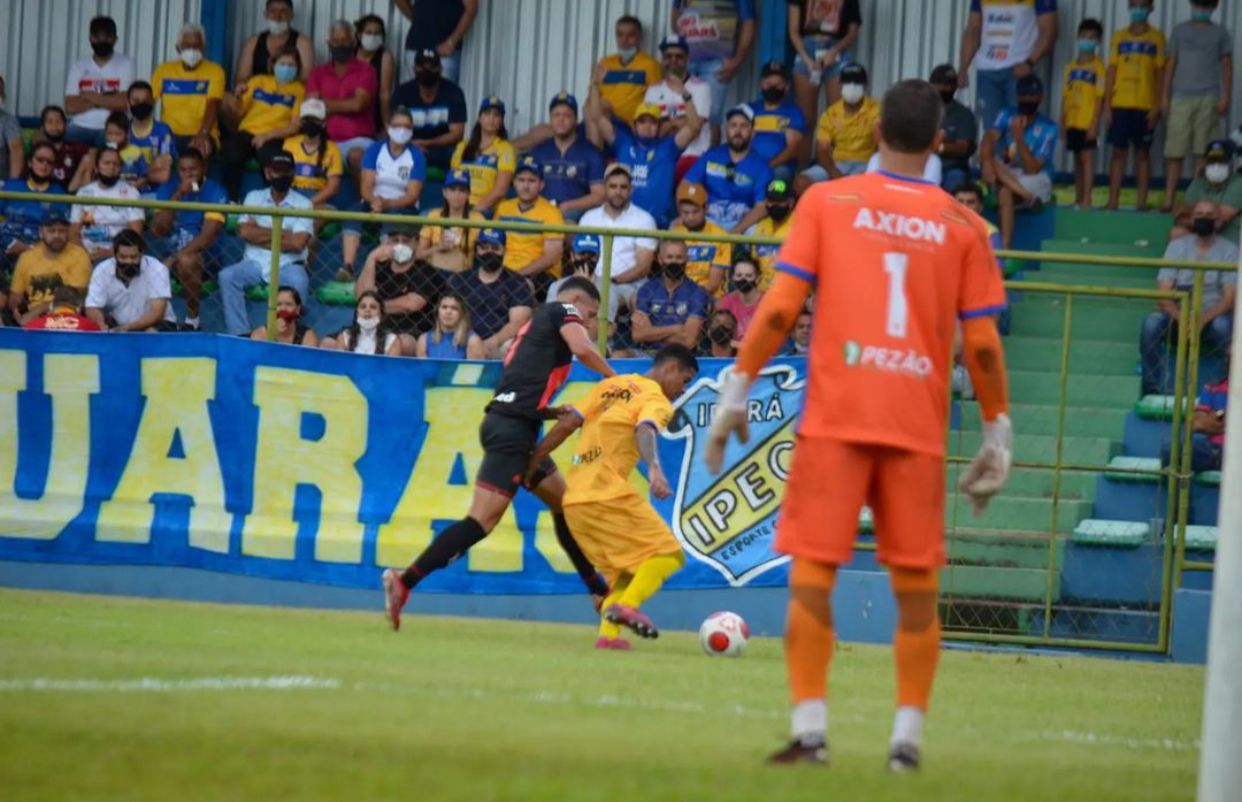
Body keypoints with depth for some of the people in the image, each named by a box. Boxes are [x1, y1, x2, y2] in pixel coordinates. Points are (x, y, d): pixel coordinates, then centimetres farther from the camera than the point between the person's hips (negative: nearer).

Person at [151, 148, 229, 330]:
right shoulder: (168, 189, 5)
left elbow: (208, 236, -17)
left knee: (187, 261, -36)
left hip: (204, 255, -5)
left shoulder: (215, 192, -8)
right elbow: (158, 230, -5)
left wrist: (175, 257, -25)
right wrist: (177, 196, -15)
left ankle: (192, 319, -20)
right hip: (173, 250, 5)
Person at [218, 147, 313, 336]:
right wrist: (281, 233, -5)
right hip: (255, 262, 2)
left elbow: (297, 243, -9)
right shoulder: (254, 197, 11)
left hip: (287, 264, -2)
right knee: (227, 276, -26)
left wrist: (262, 238, -4)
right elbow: (245, 231, -4)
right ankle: (240, 334, -28)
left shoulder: (302, 204, 3)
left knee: (299, 281, -35)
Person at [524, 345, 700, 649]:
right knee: (667, 554, -5)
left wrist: (533, 464, 20)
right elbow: (644, 431, -21)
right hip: (608, 496, -7)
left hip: (573, 501, 7)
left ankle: (608, 632, -4)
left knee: (624, 570, 15)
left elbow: (566, 423, 16)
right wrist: (654, 469, -38)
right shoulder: (656, 400, 1)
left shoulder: (610, 385, 21)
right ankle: (627, 604, -27)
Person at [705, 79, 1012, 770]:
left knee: (812, 573, 0)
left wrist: (737, 391, 3)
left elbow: (780, 308, -3)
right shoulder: (963, 227, 6)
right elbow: (984, 344, 3)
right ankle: (908, 735, 4)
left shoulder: (827, 202, 3)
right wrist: (999, 434, 11)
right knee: (916, 587, 9)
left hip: (836, 420, -1)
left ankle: (811, 729, -10)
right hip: (919, 428, 1)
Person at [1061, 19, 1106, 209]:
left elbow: (1100, 98, -8)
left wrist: (1095, 123, -14)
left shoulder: (1098, 67, -5)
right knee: (1077, 160, 12)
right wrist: (1062, 122, 9)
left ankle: (1086, 200, -6)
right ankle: (1078, 199, 18)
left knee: (1087, 157, -6)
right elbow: (1065, 97, 14)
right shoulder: (1071, 67, 12)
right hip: (1072, 121, 6)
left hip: (1088, 122, -6)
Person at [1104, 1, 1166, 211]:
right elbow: (1111, 72, 8)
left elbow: (1161, 73, 1)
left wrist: (1158, 106, -7)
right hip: (1120, 104, 2)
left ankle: (1142, 202, 5)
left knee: (1143, 153, 2)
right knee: (1118, 151, 2)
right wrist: (1107, 105, 2)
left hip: (1145, 106, -2)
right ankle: (1113, 200, 5)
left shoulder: (1156, 38, 3)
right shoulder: (1119, 37, 8)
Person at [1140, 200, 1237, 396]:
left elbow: (1230, 298, -10)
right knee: (1152, 323, -29)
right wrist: (1183, 320, -23)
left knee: (1222, 326, -36)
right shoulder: (1177, 246, 6)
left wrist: (1203, 319, -27)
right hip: (1178, 315, 2)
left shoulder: (1229, 250, 1)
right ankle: (1152, 390, -27)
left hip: (1213, 316, -2)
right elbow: (1163, 293, -4)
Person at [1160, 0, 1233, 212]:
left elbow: (1227, 67, 7)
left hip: (1208, 98, -1)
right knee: (1175, 153, -3)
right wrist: (1165, 97, 7)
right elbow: (1171, 65, 14)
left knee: (1201, 152, -2)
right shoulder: (1180, 31, 13)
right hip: (1181, 97, 1)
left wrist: (1225, 98, -4)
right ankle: (1169, 200, -3)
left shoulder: (1220, 34, 10)